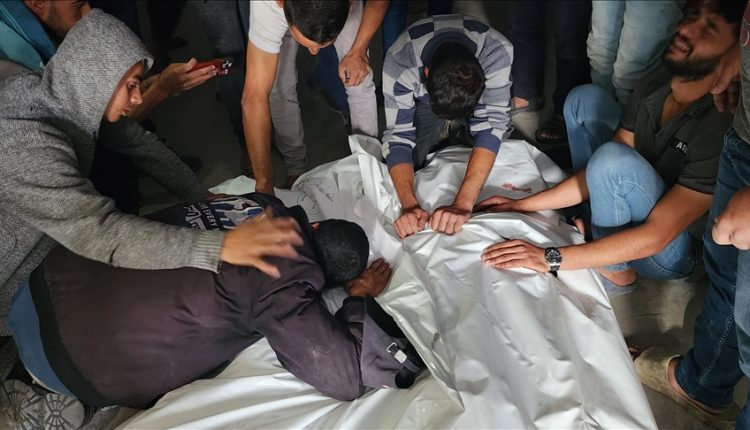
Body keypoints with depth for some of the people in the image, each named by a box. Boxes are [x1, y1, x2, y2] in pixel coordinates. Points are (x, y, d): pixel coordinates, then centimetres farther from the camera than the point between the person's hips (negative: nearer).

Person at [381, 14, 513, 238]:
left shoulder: (497, 53, -41)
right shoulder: (399, 62, -39)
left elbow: (491, 125, -43)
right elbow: (398, 135, -36)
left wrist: (463, 203, -54)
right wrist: (409, 204, -51)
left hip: (478, 97, 0)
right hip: (423, 100, 0)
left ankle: (462, 136, 13)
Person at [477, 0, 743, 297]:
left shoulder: (722, 128, -32)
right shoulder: (654, 85, -11)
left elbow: (656, 236, -32)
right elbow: (599, 171, -5)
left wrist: (551, 259, -34)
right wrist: (524, 205, -9)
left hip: (670, 253, -7)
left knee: (615, 160, -35)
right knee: (586, 98, 0)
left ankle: (616, 274, -10)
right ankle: (597, 221, 1)